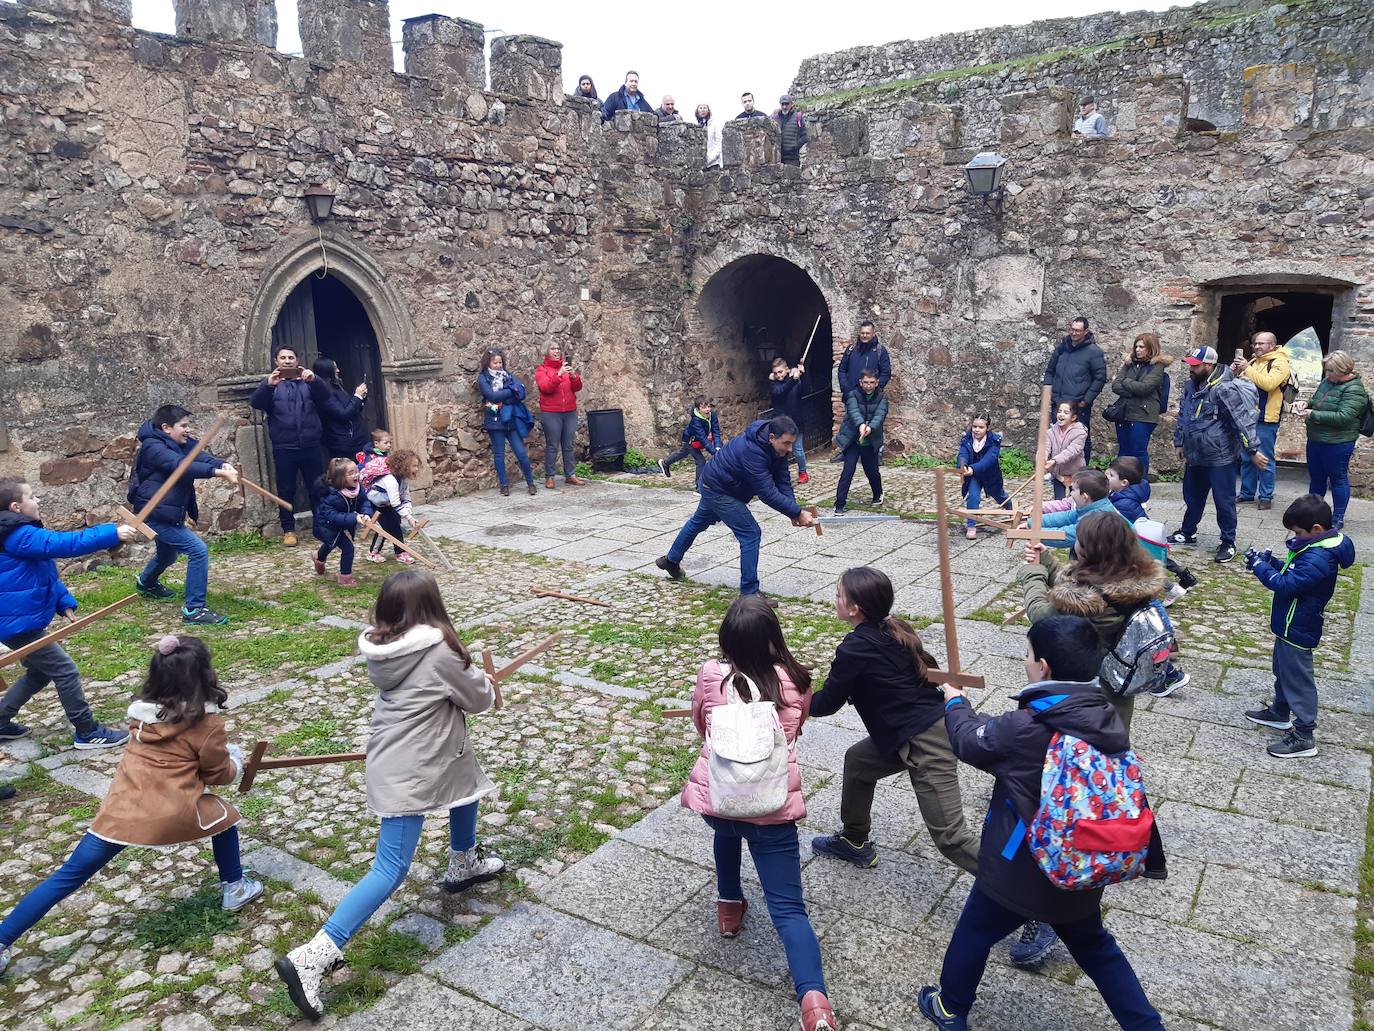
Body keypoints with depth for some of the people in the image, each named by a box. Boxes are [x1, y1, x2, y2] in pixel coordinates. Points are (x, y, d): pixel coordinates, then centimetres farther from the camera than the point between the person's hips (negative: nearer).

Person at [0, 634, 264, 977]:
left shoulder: (143, 709, 8)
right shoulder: (207, 721, -7)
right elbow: (218, 773, 3)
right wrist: (235, 762, 23)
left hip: (121, 808, 3)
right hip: (175, 812, -3)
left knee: (67, 877, 11)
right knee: (223, 817, 25)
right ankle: (234, 889, 32)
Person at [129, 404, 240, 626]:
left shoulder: (182, 443, 3)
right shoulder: (153, 447, -21)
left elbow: (201, 456, -15)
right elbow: (182, 465, -37)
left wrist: (224, 465, -37)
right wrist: (218, 472, -48)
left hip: (168, 511, 10)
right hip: (156, 513, -10)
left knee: (168, 554, 32)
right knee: (198, 550, -19)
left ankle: (146, 582, 64)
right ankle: (194, 609, -15)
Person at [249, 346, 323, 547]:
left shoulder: (307, 381, 15)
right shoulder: (271, 383, 10)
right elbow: (255, 403, -8)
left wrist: (314, 379, -23)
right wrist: (268, 385, -27)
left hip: (310, 445, 1)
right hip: (284, 448, -1)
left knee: (318, 488, 5)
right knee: (286, 490, 3)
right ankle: (288, 530, 10)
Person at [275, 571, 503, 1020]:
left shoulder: (384, 647, 0)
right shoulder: (439, 651, -21)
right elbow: (479, 699, -5)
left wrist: (465, 678, 5)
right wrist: (481, 680, 15)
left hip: (396, 759, 9)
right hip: (409, 770, -9)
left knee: (468, 778, 31)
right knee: (391, 870, -4)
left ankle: (463, 866, 51)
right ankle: (311, 958, -8)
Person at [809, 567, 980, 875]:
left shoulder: (855, 648, -16)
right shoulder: (892, 631, 6)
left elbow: (827, 703, -6)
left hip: (925, 745, -10)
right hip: (935, 726, 10)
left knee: (950, 837, -4)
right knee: (857, 760, 24)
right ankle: (855, 842, 39)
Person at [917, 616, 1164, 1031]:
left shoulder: (1022, 729, -27)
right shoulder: (1109, 724, -11)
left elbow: (969, 741, -9)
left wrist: (956, 704, 14)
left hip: (1018, 871, -4)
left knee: (974, 933, 21)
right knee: (1095, 947, 28)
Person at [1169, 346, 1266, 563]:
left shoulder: (1224, 389, -21)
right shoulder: (1190, 386, 6)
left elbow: (1242, 420, -23)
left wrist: (1253, 450, -23)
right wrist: (1180, 443, 23)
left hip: (1219, 458, -8)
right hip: (1194, 456, 8)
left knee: (1224, 502, 2)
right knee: (1192, 497, 21)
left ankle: (1228, 542, 14)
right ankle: (1187, 533, 37)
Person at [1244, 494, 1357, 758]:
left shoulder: (1318, 558, -29)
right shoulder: (1316, 548, 3)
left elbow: (1286, 585, -31)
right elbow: (1293, 573, 13)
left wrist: (1259, 566, -21)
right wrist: (1271, 561, -1)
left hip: (1298, 631, -10)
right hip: (1291, 626, 10)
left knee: (1298, 680, -1)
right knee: (1283, 671, 26)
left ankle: (1304, 737, 8)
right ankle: (1280, 713, 44)